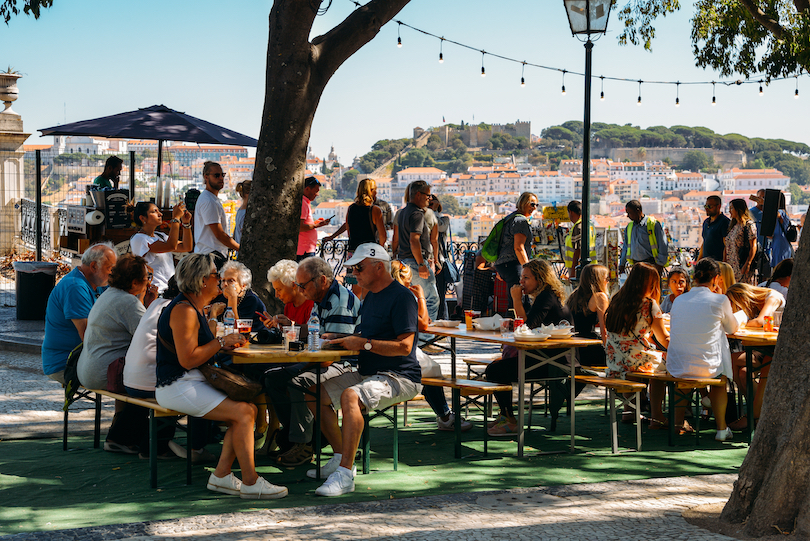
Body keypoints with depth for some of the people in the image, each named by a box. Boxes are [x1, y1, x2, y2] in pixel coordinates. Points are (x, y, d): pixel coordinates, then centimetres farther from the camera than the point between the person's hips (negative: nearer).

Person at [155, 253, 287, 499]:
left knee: (248, 409, -3)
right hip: (177, 387, -10)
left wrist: (227, 342, 5)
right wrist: (221, 342, -14)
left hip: (193, 383, 10)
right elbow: (187, 359, -23)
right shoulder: (183, 311, -17)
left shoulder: (194, 308, 17)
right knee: (243, 411, -19)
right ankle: (250, 483, -14)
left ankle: (221, 475, -3)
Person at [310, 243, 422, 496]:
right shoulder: (371, 296, 18)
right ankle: (340, 458, 9)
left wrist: (363, 343, -21)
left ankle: (345, 474, -34)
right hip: (367, 373, 10)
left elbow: (404, 346, -21)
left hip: (399, 378, -10)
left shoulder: (401, 297, -13)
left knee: (350, 396, -35)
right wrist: (345, 340, 4)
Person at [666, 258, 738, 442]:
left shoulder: (679, 300, 6)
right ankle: (721, 428, 29)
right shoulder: (720, 300, -5)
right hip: (707, 368, -3)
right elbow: (732, 329, 13)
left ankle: (677, 422, 35)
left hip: (675, 367, 3)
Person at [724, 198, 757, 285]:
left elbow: (753, 247, -13)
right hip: (732, 266, 8)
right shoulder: (732, 226, 16)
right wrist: (724, 262, 13)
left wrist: (747, 264, -19)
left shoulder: (748, 225, -8)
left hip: (742, 267, -8)